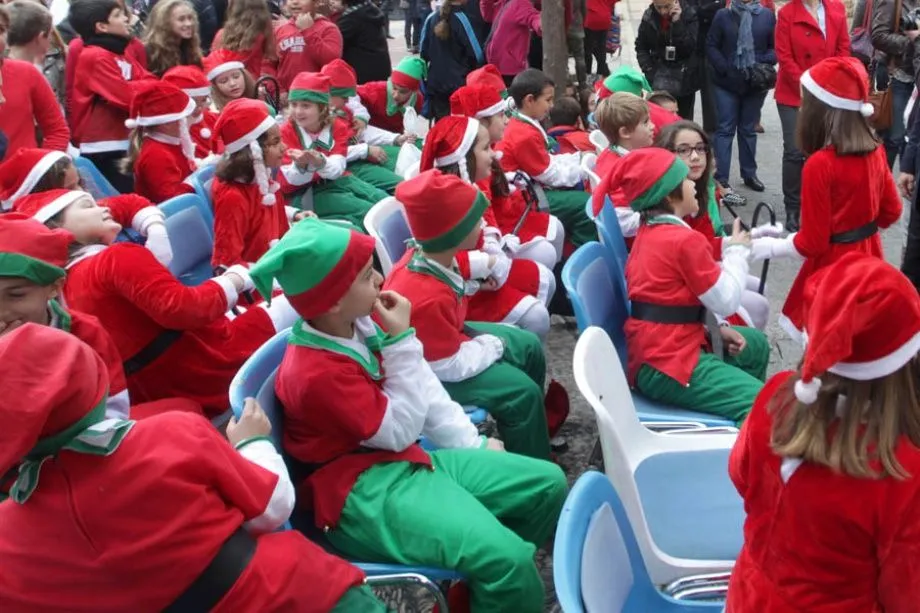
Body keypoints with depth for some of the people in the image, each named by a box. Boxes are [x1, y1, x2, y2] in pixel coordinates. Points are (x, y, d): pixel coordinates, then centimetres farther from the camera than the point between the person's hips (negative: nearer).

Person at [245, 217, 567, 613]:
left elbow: (424, 386, 11)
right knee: (507, 559, -27)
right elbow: (400, 430, -20)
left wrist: (472, 443, 13)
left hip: (407, 458, 9)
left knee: (547, 483, 7)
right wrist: (403, 340, -22)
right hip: (362, 491, -9)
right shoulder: (315, 372, -25)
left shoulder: (362, 322, 0)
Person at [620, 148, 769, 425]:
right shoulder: (686, 240, -17)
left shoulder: (648, 233, 12)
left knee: (756, 344, 25)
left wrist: (716, 328, 8)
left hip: (651, 355, 10)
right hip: (670, 365, -10)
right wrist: (737, 251, 2)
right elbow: (727, 300, -12)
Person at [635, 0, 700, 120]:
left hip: (685, 77, -1)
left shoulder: (689, 14, -10)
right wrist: (649, 71, -5)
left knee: (685, 121, 6)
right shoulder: (649, 16, -3)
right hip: (660, 74, 1)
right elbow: (641, 47, 6)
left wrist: (677, 22, -28)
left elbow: (689, 47, -21)